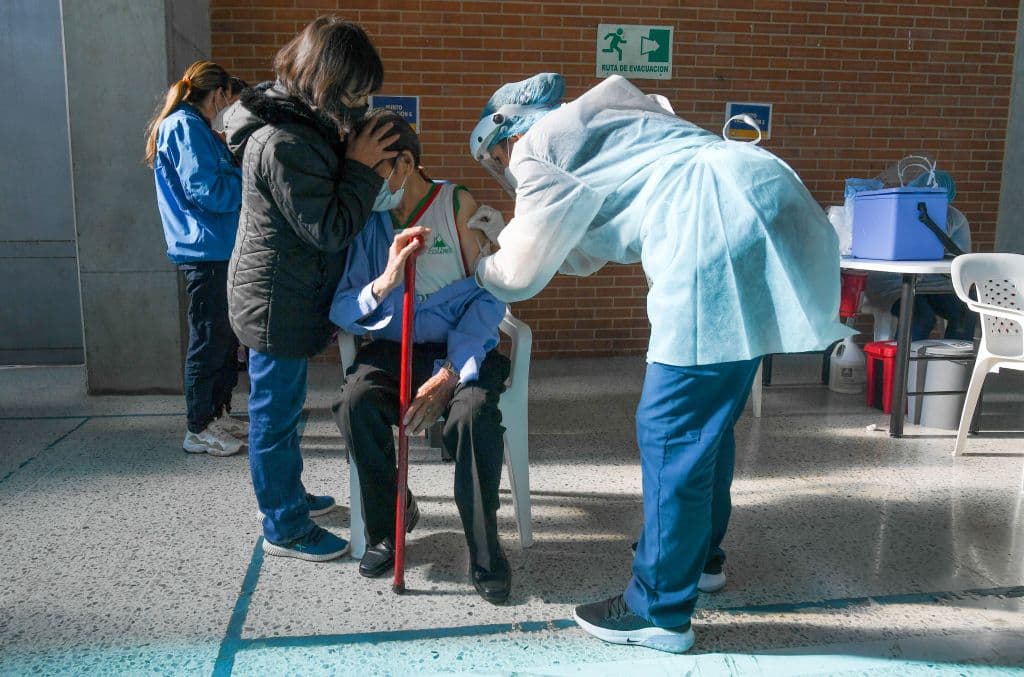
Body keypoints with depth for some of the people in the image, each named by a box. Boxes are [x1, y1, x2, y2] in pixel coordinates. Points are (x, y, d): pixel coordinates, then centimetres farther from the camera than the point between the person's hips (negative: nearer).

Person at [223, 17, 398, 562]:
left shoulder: (300, 123, 6)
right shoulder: (282, 144, -26)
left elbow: (326, 198, 14)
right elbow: (330, 230, -23)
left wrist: (349, 155, 2)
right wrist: (362, 167, -17)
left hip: (285, 297, 10)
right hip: (277, 303, -10)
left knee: (282, 407, 23)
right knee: (276, 414, 4)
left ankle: (288, 496, 41)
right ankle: (285, 528, 19)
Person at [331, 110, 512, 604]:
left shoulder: (458, 205, -5)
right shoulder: (366, 222, 4)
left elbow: (490, 297, -10)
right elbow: (340, 311, -4)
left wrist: (449, 374, -21)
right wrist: (384, 283, -26)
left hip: (460, 347, -2)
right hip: (392, 346, 3)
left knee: (474, 410, -33)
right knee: (355, 402, -27)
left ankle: (485, 553, -11)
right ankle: (387, 527, -1)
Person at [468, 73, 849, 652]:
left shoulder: (537, 150, 5)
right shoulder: (587, 126, 32)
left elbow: (522, 274, 10)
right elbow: (581, 252, 38)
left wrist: (477, 267, 30)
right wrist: (505, 236, 39)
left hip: (723, 235, -10)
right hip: (766, 211, 10)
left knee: (670, 428, -3)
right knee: (708, 413, 21)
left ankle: (660, 612, 8)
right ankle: (702, 553, 37)